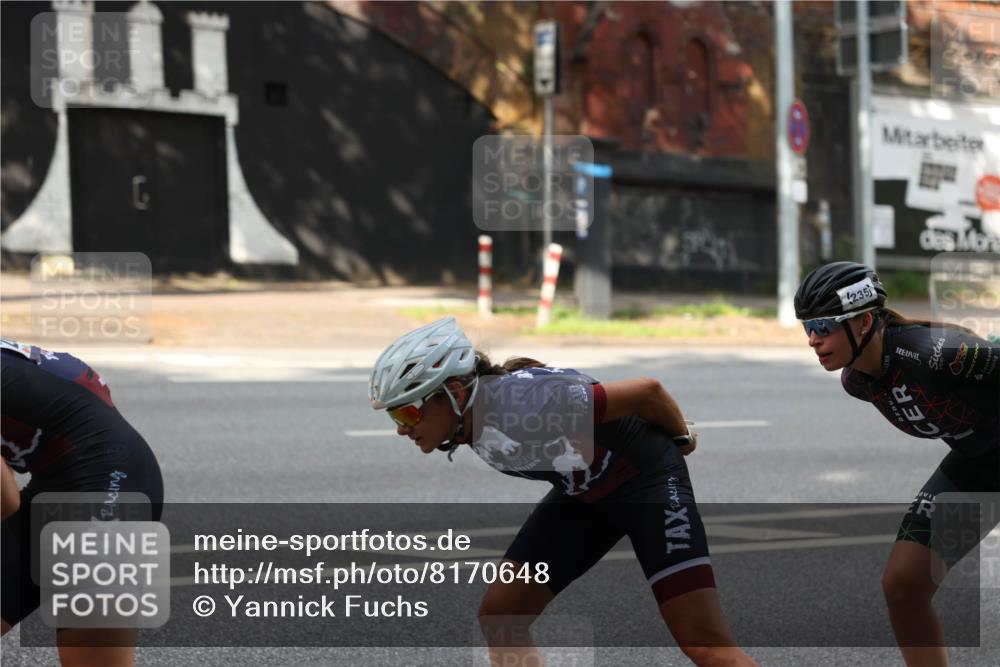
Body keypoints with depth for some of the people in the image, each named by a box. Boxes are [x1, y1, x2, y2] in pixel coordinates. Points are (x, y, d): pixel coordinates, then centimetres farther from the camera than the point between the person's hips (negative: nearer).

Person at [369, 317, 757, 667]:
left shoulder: (521, 405, -35)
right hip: (583, 493, 8)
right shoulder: (469, 422, -10)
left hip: (648, 479, -8)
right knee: (499, 618, -1)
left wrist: (681, 438, -5)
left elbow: (646, 391, -25)